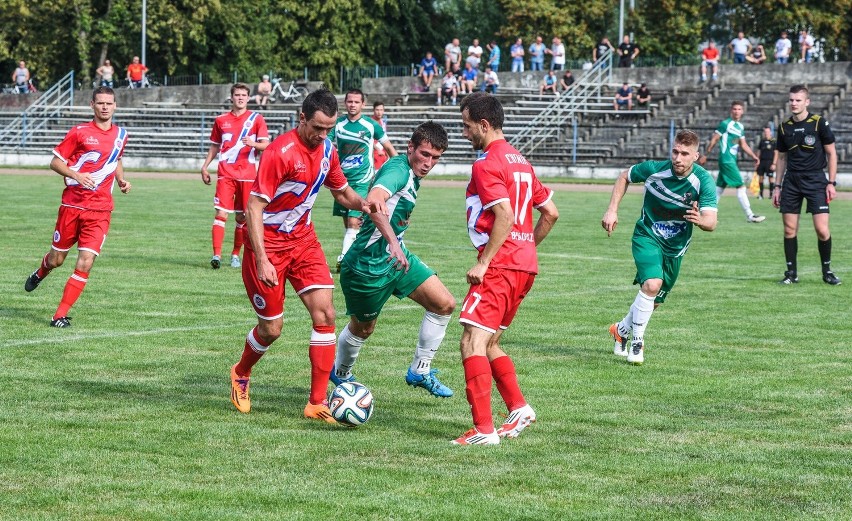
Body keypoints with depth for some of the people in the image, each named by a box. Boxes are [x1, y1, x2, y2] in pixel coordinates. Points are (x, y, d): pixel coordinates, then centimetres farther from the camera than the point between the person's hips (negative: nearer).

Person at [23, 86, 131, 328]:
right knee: (56, 259, 9)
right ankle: (39, 274, 47)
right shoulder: (80, 132, -4)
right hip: (72, 205, -2)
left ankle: (60, 315, -3)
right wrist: (76, 175, -20)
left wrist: (121, 180, 9)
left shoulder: (121, 134, 9)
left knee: (85, 264, -11)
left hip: (100, 210, 2)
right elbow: (55, 162, -2)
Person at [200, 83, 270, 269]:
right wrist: (205, 167, 14)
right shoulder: (221, 120, 11)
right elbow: (214, 146, 21)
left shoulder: (256, 118, 4)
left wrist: (253, 144, -22)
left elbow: (266, 145, -1)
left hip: (247, 174, 0)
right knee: (221, 214, -12)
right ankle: (217, 255, -18)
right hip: (225, 173, 0)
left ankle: (236, 254, 19)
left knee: (242, 217, 6)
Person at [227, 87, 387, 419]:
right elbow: (254, 208, -23)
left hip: (303, 239, 6)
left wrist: (361, 203, -8)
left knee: (324, 314, -8)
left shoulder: (327, 150, 0)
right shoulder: (281, 152, -22)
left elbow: (342, 192, 16)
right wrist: (262, 261, -30)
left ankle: (317, 403, -3)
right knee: (272, 328, 0)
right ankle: (241, 375, 33)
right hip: (268, 242, -6)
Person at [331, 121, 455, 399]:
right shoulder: (398, 169, -24)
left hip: (396, 256, 9)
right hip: (368, 264, -9)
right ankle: (341, 373, 41)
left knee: (445, 304, 0)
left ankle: (420, 371, 12)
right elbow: (373, 200, -44)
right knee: (363, 327, 12)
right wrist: (392, 241, -53)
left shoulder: (412, 174, 6)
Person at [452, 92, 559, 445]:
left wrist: (483, 262, -19)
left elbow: (504, 214, -22)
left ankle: (483, 430, -20)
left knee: (472, 343, -13)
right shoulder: (520, 161, 18)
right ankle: (519, 409, 21)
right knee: (488, 344, 21)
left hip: (499, 266, -10)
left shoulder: (487, 164, -10)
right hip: (525, 265, 10)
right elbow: (550, 213, 22)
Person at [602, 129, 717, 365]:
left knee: (653, 302, 12)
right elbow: (624, 177, 3)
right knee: (652, 284, -28)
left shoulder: (703, 181, -18)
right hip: (647, 237, -3)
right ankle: (637, 341, -11)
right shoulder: (653, 169, -18)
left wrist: (700, 220, -48)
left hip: (676, 246, 3)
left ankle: (622, 330, 41)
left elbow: (711, 222, -25)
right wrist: (612, 210, -4)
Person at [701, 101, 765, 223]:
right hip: (726, 160, -8)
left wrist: (754, 156, 7)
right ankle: (750, 215, -10)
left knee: (720, 187, 11)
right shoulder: (725, 124, -9)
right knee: (741, 186, -10)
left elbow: (743, 145, 18)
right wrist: (705, 156, -6)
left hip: (732, 160, 8)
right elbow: (714, 140, -7)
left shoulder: (740, 127, 14)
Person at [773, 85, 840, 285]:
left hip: (815, 180, -3)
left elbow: (831, 154, 1)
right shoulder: (784, 127, 7)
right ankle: (791, 272, 10)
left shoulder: (819, 123, -4)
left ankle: (827, 271, 7)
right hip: (791, 180, 3)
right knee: (789, 229, 0)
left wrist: (832, 183, -5)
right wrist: (777, 186, 13)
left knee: (822, 230, -10)